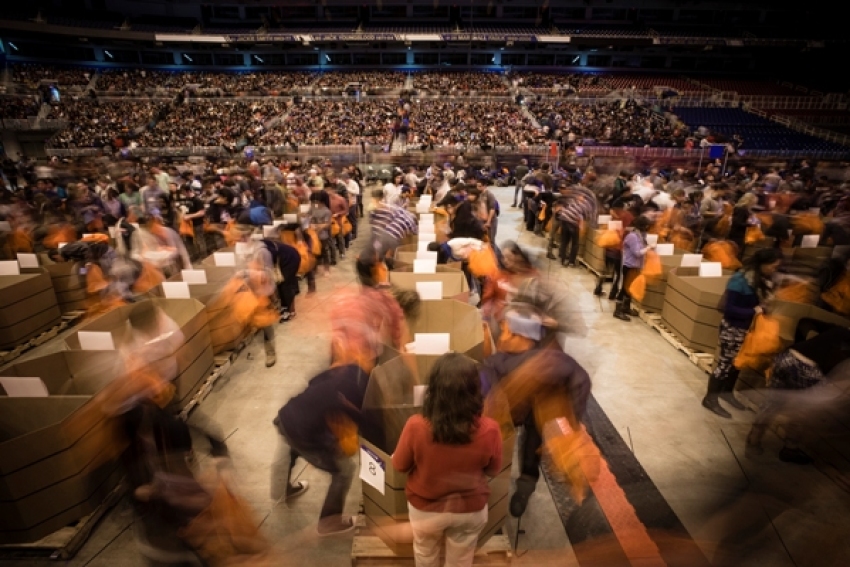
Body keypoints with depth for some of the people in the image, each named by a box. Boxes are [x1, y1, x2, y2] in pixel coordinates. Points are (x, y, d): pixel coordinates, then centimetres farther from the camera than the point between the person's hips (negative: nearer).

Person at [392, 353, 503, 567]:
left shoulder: (416, 427, -31)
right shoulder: (489, 430, -28)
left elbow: (399, 465, -11)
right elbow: (493, 470, -8)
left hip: (425, 508, 0)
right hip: (470, 509, 1)